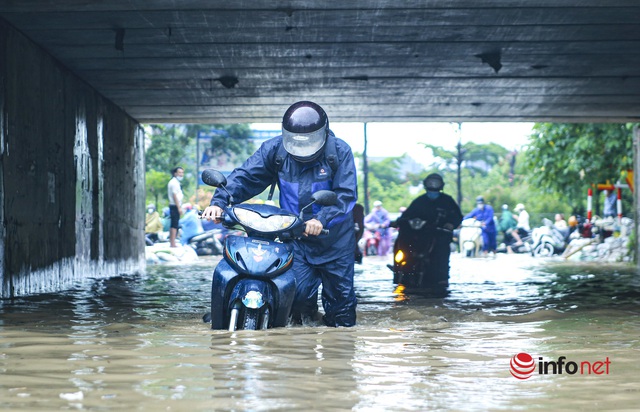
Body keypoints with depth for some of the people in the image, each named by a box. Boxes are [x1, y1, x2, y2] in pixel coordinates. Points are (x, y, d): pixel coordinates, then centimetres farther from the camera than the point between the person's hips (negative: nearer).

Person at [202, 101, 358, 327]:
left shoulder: (339, 151, -9)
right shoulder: (274, 149, -2)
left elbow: (346, 193, -17)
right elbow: (244, 176, -3)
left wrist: (322, 219, -32)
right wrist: (219, 201, -19)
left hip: (334, 235, -1)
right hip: (294, 233, 1)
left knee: (340, 291, 4)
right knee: (298, 291, -10)